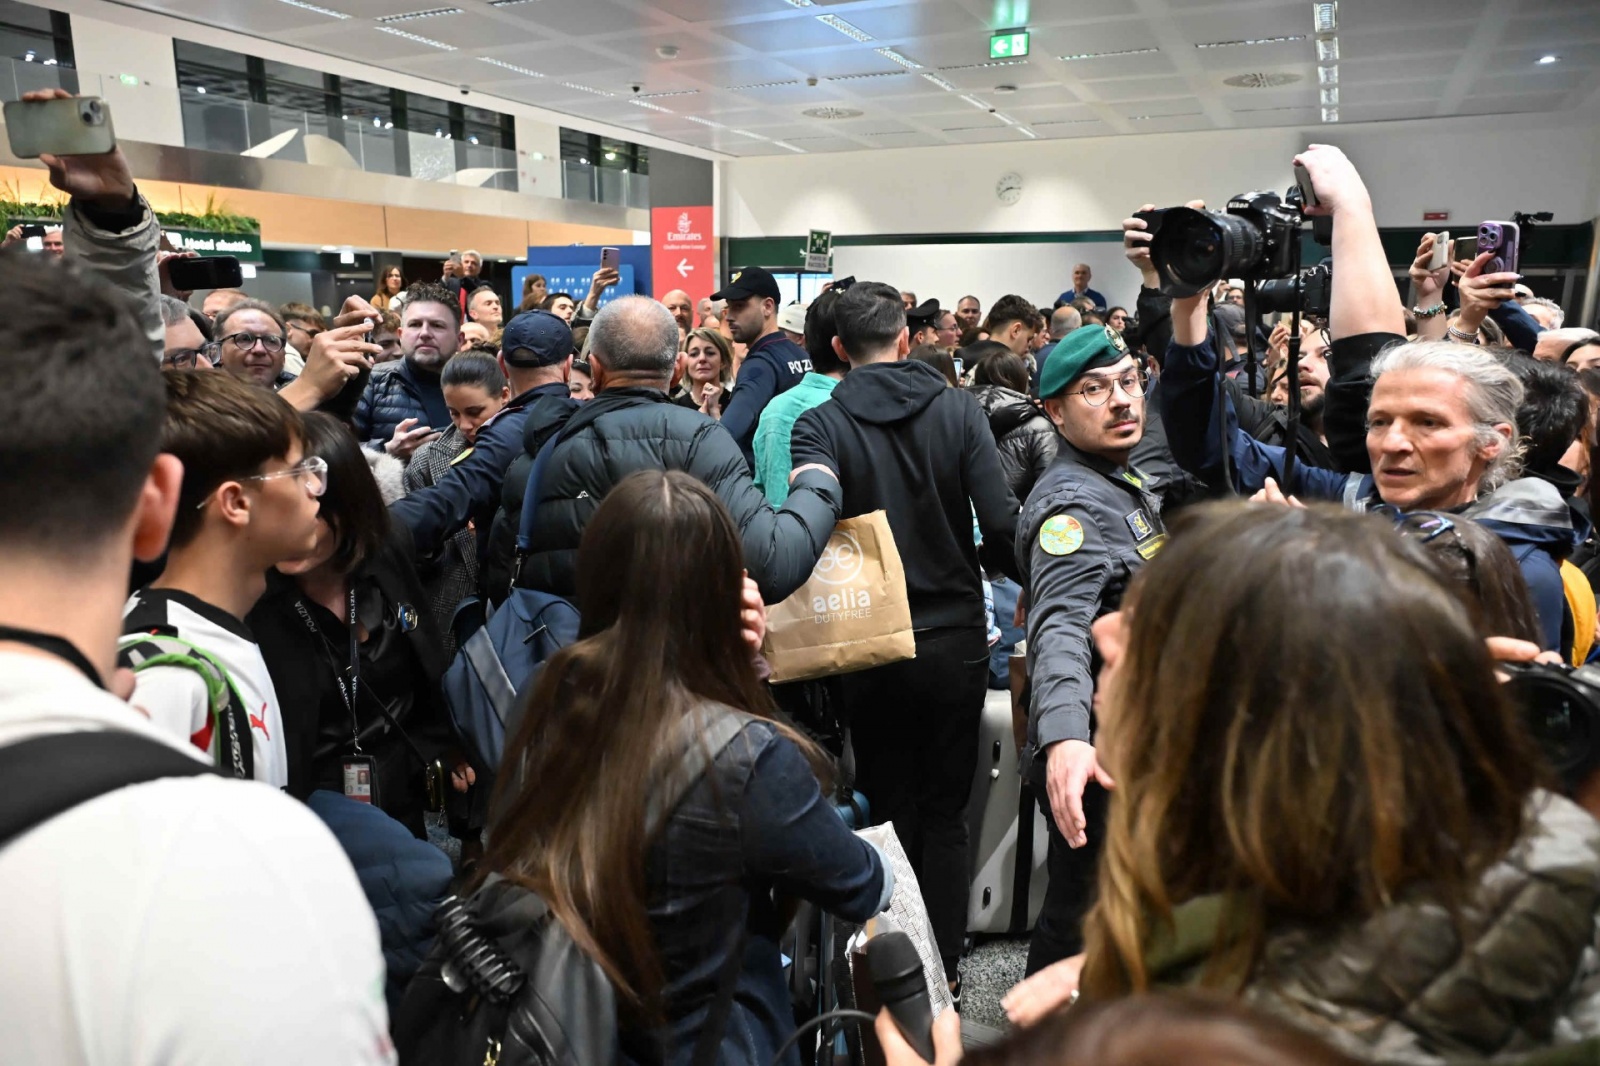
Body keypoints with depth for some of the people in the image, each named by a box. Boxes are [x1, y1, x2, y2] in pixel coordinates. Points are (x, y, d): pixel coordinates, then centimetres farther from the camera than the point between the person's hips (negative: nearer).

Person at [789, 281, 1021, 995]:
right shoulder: (960, 410, -5)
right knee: (946, 812, 15)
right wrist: (968, 562, 9)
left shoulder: (821, 425, -9)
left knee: (889, 809, 15)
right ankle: (944, 968, 25)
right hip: (957, 638, 1)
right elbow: (1003, 525, -10)